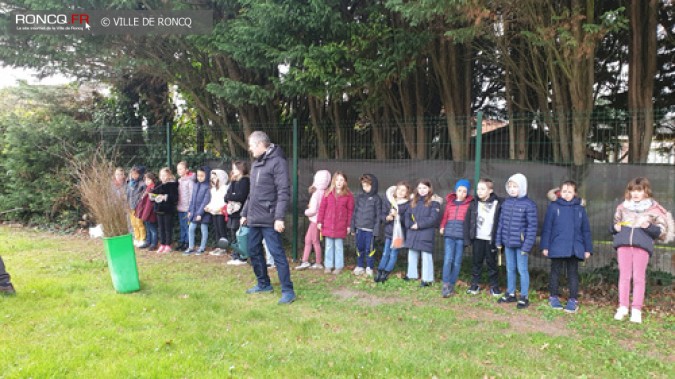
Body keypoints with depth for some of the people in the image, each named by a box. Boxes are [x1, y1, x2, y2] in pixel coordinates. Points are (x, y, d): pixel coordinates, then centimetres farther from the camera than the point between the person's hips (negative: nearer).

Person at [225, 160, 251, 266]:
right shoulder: (234, 181, 17)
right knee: (232, 236, 11)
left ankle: (242, 258, 2)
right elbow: (226, 197, 13)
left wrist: (229, 196, -7)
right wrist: (230, 197, -9)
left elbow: (241, 196, -19)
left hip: (239, 213, -9)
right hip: (232, 212, 9)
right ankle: (235, 257, 19)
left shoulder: (245, 181, -8)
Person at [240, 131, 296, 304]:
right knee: (254, 251, 14)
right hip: (254, 218, 9)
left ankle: (288, 290, 0)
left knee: (277, 254, -7)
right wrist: (245, 213, 21)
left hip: (269, 219, -9)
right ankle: (263, 284, 29)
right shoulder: (255, 164, 17)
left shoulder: (277, 162, -10)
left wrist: (279, 217, -22)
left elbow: (284, 192, -17)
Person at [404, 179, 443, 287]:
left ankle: (427, 279, 4)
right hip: (412, 233, 6)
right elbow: (407, 215, 10)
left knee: (426, 256, -3)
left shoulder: (434, 202, -5)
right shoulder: (414, 201, 13)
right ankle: (412, 275, 30)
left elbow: (434, 218, -14)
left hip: (426, 233, -6)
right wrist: (409, 224, -8)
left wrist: (419, 225, -15)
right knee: (412, 254, 16)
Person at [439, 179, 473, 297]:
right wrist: (442, 227, -1)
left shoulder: (469, 204, 3)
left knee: (457, 262, 4)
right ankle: (445, 285, -5)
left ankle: (452, 285, 15)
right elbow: (445, 216, 14)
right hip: (449, 234, 1)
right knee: (448, 259, -9)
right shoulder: (449, 202, 12)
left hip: (461, 236, -1)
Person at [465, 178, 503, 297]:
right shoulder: (474, 203, 2)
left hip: (491, 239, -2)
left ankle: (494, 286, 19)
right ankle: (475, 284, 21)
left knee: (492, 263, 8)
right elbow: (468, 220, 3)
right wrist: (468, 236, -1)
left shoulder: (498, 203, -7)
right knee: (476, 262, 10)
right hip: (477, 238, 2)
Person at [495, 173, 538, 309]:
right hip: (508, 242, 6)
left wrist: (527, 246, -16)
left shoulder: (529, 204, -12)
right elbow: (501, 222, 11)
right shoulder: (506, 202, 6)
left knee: (522, 270, 4)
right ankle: (510, 294, 29)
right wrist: (498, 240, 9)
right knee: (510, 269, 16)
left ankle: (524, 297, 16)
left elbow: (532, 226, -13)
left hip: (520, 244, -5)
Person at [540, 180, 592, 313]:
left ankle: (573, 300, 17)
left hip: (575, 249, 1)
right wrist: (545, 246, -6)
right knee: (555, 272, 10)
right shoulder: (553, 207, -2)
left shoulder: (580, 209, 4)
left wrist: (588, 249, 3)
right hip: (557, 248, -1)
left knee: (573, 274, 9)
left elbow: (586, 230, 7)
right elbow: (546, 228, -2)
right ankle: (553, 297, 22)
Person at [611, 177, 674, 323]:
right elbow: (615, 225, 21)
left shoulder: (654, 209, 3)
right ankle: (623, 307, 9)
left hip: (642, 245, -2)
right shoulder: (622, 207, 12)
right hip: (623, 244, 3)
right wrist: (615, 228, -1)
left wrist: (649, 227, -15)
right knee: (624, 275, 5)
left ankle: (636, 309, 5)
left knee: (639, 277, 1)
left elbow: (662, 230, 3)